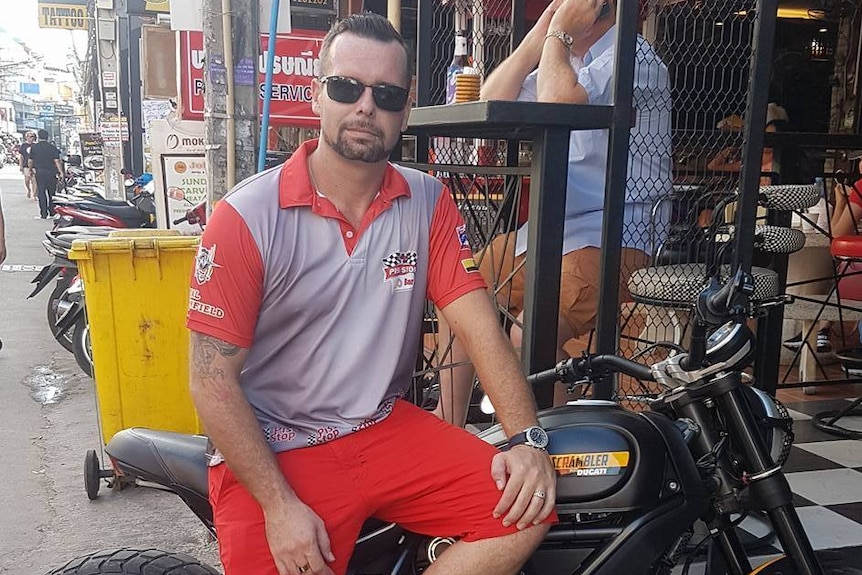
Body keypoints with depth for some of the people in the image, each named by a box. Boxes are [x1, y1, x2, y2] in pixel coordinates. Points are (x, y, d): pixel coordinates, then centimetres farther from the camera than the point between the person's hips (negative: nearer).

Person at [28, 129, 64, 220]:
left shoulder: (34, 147, 0)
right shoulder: (52, 147, -2)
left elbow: (30, 161, 2)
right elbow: (57, 161, -8)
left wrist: (31, 168, 20)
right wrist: (61, 172, -6)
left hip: (39, 172, 0)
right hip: (51, 172, 0)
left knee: (41, 193, 3)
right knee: (51, 193, 9)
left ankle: (44, 214, 0)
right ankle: (52, 212, 12)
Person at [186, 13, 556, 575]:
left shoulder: (429, 202, 0)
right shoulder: (246, 217, -12)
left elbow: (480, 325, -4)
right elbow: (213, 379, -12)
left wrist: (526, 439, -16)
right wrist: (279, 504, -16)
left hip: (388, 428, 4)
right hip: (271, 452, -3)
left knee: (528, 511, -10)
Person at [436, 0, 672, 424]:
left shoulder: (633, 58, -11)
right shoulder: (564, 57, 16)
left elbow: (555, 104, -27)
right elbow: (491, 102, 6)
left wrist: (558, 35, -10)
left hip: (606, 238, -9)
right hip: (546, 230, 9)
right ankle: (448, 423, 21)